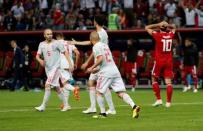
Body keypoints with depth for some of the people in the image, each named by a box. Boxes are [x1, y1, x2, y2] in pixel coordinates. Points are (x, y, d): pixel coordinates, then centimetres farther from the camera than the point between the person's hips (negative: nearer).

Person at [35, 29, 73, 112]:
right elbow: (37, 55, 7)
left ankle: (43, 106, -15)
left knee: (47, 85, -17)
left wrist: (70, 64, -10)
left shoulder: (57, 43, -6)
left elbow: (65, 53, -3)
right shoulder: (42, 44, 8)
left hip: (55, 67, -6)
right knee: (56, 88, 11)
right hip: (47, 68, 6)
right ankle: (66, 105, 22)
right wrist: (40, 60, -16)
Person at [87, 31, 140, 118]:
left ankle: (103, 113, 8)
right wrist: (96, 69, 30)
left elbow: (100, 59, -18)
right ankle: (134, 106, -21)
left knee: (99, 93, 9)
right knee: (121, 93, -3)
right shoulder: (105, 45, 22)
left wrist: (92, 68, -8)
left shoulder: (96, 47, -3)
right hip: (115, 71, 7)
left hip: (105, 73, -7)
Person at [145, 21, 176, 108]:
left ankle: (159, 99, 4)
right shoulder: (171, 35, 2)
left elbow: (147, 28, 3)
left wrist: (157, 25, 1)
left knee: (154, 79, 12)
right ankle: (168, 102, -3)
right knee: (168, 82, 1)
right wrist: (168, 25, 7)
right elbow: (173, 27, 25)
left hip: (159, 61, -3)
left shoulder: (158, 35, -9)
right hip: (169, 61, 3)